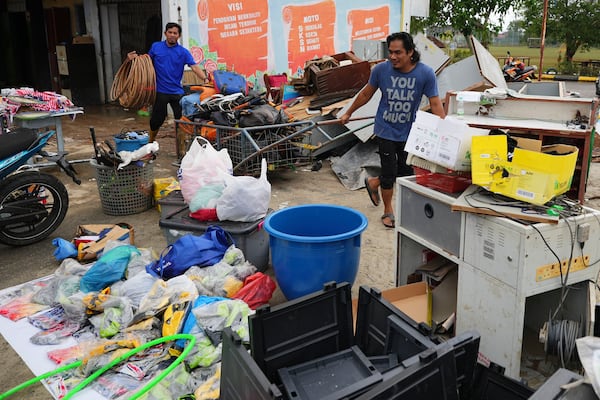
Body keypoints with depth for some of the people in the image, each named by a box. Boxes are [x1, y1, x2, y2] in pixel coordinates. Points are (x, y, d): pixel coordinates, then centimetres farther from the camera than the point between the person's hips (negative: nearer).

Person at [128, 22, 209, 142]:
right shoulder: (156, 47, 4)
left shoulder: (183, 52, -2)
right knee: (156, 120, 8)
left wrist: (205, 79, -28)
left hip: (177, 91, 0)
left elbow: (194, 67, -12)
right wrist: (135, 58, -6)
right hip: (160, 91, 0)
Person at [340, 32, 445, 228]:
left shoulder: (425, 73, -15)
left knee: (406, 172, 11)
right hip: (386, 131, -1)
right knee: (389, 173, 3)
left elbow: (435, 104, -12)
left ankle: (373, 183, 38)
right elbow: (366, 94, 3)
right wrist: (348, 113, 13)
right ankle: (388, 211, 26)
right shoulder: (381, 69, -13)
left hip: (409, 133, 2)